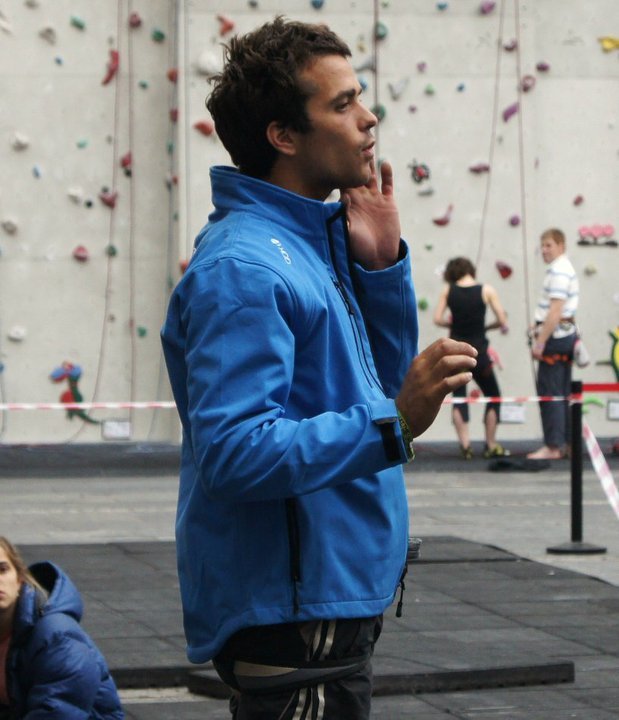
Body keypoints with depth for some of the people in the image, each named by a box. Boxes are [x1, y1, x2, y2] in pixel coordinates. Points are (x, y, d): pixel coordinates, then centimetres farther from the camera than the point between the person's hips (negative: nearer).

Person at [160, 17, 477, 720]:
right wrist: (392, 425, -32)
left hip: (335, 600, 10)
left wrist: (382, 265, 2)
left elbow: (384, 376, 16)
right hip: (286, 614, -10)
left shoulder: (319, 239, 10)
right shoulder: (240, 269, -20)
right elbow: (234, 451, -28)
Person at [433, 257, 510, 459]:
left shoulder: (448, 290, -1)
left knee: (459, 397, 11)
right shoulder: (486, 290, -5)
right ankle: (491, 446, 13)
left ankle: (465, 445, -1)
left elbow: (438, 319, -4)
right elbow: (502, 321, -5)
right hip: (478, 350, -2)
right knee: (493, 397, 14)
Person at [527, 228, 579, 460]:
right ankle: (564, 443, 17)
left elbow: (556, 312, -23)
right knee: (562, 393, 13)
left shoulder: (558, 271, -16)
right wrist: (539, 325, 18)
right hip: (566, 335, 10)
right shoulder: (565, 267, 16)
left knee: (549, 393, -8)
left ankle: (552, 446, -7)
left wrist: (540, 342, -22)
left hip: (555, 336, -10)